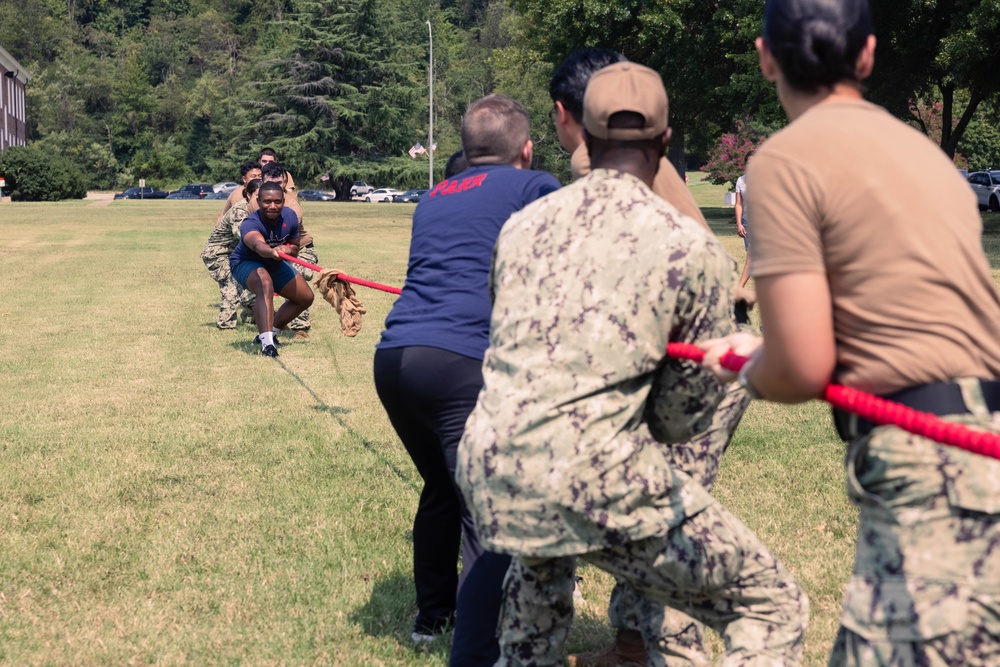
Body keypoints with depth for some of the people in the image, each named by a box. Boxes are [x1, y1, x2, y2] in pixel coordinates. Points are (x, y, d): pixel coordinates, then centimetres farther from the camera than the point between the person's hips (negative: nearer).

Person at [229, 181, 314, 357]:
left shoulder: (290, 217, -18)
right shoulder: (250, 224, -37)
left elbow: (295, 248, -1)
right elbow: (258, 245, -62)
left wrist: (287, 249, -24)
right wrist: (271, 251, -84)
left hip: (274, 264, 7)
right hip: (245, 263, -7)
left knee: (306, 297, 12)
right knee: (265, 285, -40)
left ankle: (269, 332, 26)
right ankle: (266, 343, -49)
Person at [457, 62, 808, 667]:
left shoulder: (522, 224, 13)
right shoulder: (693, 247, -1)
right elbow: (685, 415, 5)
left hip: (487, 473, 6)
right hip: (597, 481, -6)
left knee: (540, 558, 41)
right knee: (772, 603, 6)